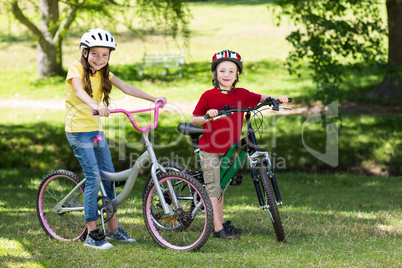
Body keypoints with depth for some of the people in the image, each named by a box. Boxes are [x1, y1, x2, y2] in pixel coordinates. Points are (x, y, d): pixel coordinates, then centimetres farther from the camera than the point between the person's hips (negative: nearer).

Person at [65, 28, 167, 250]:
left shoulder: (103, 73, 8)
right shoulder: (77, 68, -12)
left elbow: (126, 88, 2)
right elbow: (79, 92, -31)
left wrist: (154, 99, -9)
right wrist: (96, 105, -51)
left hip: (96, 129, 7)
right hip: (78, 130, -7)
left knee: (109, 176, 9)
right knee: (94, 178, -12)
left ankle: (113, 227, 21)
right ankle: (92, 235, -7)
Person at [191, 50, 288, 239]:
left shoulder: (241, 95, -1)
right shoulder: (209, 96, -11)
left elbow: (261, 99, 13)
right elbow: (193, 120, -8)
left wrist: (277, 99, -3)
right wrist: (206, 117, -27)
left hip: (228, 149, 5)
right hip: (210, 150, -4)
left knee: (220, 187, 16)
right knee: (213, 188, -4)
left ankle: (222, 223, 25)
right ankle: (218, 228, -3)